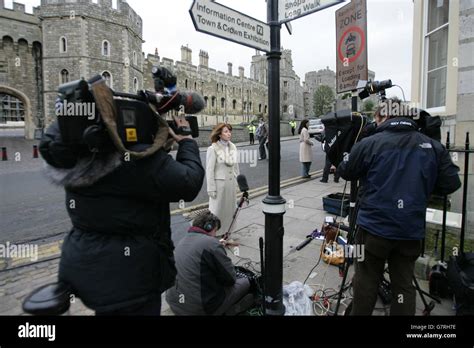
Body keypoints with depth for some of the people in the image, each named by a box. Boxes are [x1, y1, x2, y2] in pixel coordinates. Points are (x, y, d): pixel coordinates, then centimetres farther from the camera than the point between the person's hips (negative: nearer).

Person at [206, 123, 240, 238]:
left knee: (230, 209, 13)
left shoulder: (233, 147, 7)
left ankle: (227, 232, 30)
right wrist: (211, 189, -13)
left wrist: (238, 182, 14)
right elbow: (209, 170, -11)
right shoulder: (213, 149, -11)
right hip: (219, 183, -6)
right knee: (217, 210, 5)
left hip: (231, 183, 6)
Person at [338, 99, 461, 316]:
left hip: (375, 227, -3)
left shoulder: (369, 144, -10)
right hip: (411, 231, 3)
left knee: (366, 282, 12)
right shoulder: (433, 147, 0)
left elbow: (345, 172, 2)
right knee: (403, 284, 16)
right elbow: (451, 184, 4)